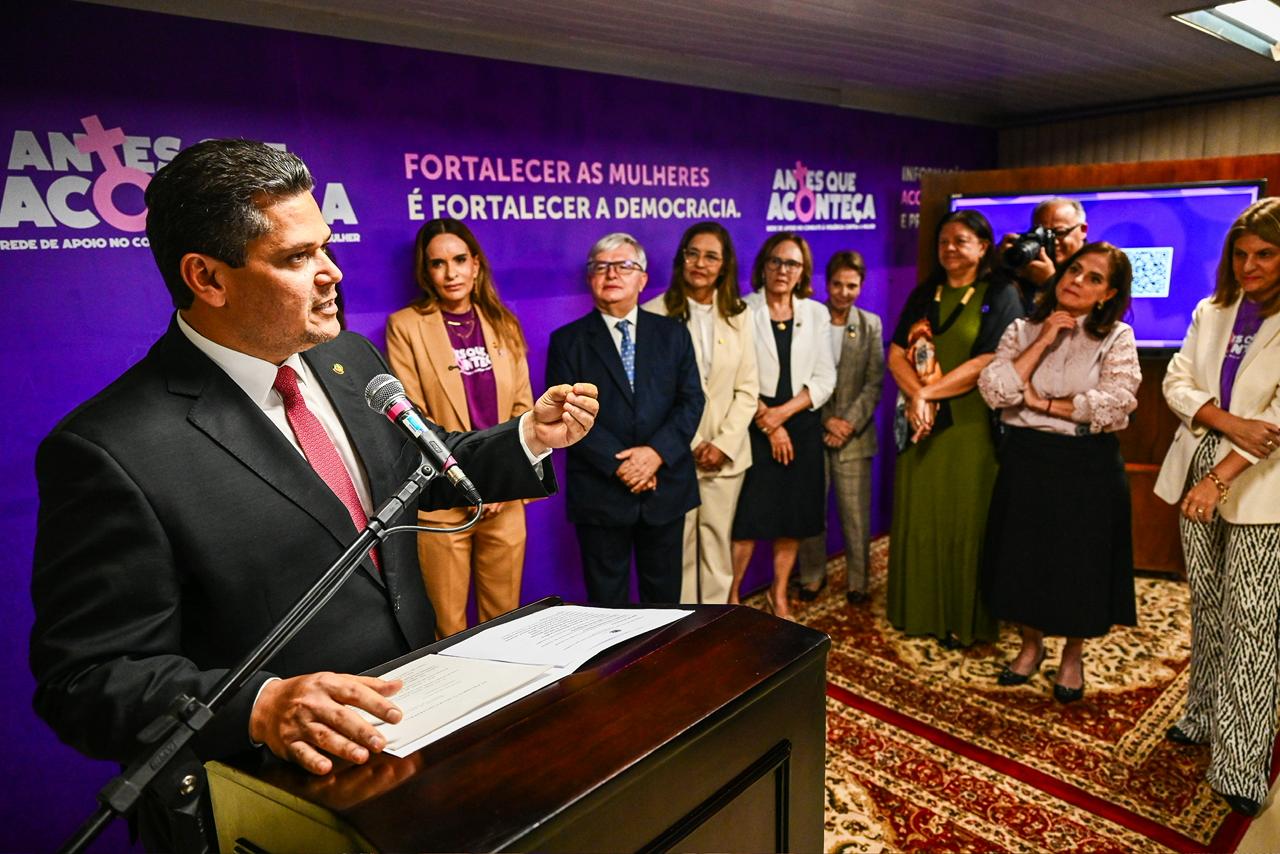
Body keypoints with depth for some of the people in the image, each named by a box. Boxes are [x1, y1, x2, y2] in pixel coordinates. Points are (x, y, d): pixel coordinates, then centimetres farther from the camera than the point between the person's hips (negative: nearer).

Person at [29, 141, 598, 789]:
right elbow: (86, 679, -14)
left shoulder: (352, 360, 3)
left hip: (421, 711, 4)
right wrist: (259, 706, -29)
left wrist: (531, 437, 2)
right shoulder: (111, 451, -17)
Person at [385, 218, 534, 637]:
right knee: (449, 629, 6)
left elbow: (522, 408, 8)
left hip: (505, 500, 3)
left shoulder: (503, 325, 9)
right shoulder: (405, 326, -2)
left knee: (504, 622, 13)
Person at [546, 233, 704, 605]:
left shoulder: (673, 334, 7)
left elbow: (691, 401, 1)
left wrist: (657, 452, -15)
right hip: (600, 493, -2)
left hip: (665, 487, 2)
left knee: (665, 598, 16)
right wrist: (618, 464, -16)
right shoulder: (568, 341, 0)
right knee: (606, 601, 11)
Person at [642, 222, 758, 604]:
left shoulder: (737, 316, 7)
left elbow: (747, 389, 5)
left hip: (726, 452, 3)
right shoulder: (656, 313, -5)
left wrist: (724, 443, -6)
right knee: (678, 547, 3)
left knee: (717, 543, 11)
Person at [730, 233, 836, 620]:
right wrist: (768, 424, -10)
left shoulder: (816, 314, 8)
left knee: (794, 517, 9)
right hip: (754, 425, -4)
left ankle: (778, 593, 27)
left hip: (801, 424, 4)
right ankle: (731, 595, 12)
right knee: (749, 517, -5)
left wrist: (783, 412, -10)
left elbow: (825, 378, 3)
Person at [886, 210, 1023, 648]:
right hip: (922, 424, 4)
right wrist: (918, 398, -13)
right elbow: (896, 354, 4)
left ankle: (964, 620, 16)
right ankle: (919, 610, 21)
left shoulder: (999, 294, -2)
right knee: (918, 517, 8)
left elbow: (987, 362, -12)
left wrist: (928, 394, -12)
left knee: (965, 521, 2)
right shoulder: (924, 294, 12)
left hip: (970, 425, -4)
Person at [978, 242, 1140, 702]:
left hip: (1087, 468, -2)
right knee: (1023, 556, 11)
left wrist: (1041, 403, -13)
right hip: (1025, 461, 2)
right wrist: (1043, 342, -14)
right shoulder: (1022, 330, 4)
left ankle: (1073, 656, 31)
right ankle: (1031, 644, 33)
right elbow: (993, 390, -11)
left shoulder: (1117, 338, -2)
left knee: (1079, 562, 9)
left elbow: (1115, 404, -17)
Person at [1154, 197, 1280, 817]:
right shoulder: (1211, 312, 9)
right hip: (1199, 473, 5)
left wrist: (1220, 477, -24)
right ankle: (1205, 718, 31)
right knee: (1206, 608, 15)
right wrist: (1229, 422, -16)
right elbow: (1177, 380, 3)